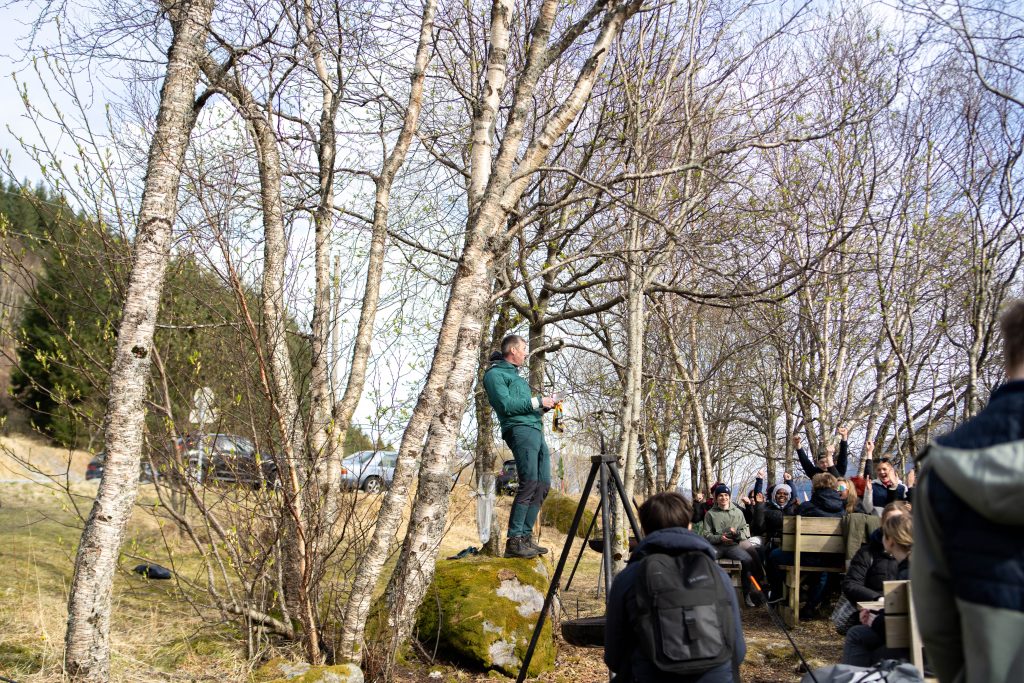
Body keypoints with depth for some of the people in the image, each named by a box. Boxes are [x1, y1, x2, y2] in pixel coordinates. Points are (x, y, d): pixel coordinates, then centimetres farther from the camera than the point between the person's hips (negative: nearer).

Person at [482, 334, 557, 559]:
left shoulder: (515, 374, 29)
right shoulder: (495, 373, 1)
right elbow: (506, 405, -12)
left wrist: (545, 404, 14)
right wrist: (538, 401, -8)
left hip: (536, 431, 10)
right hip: (519, 430, -10)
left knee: (543, 485, 3)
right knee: (529, 483, -18)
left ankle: (526, 537, 6)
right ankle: (514, 541, -19)